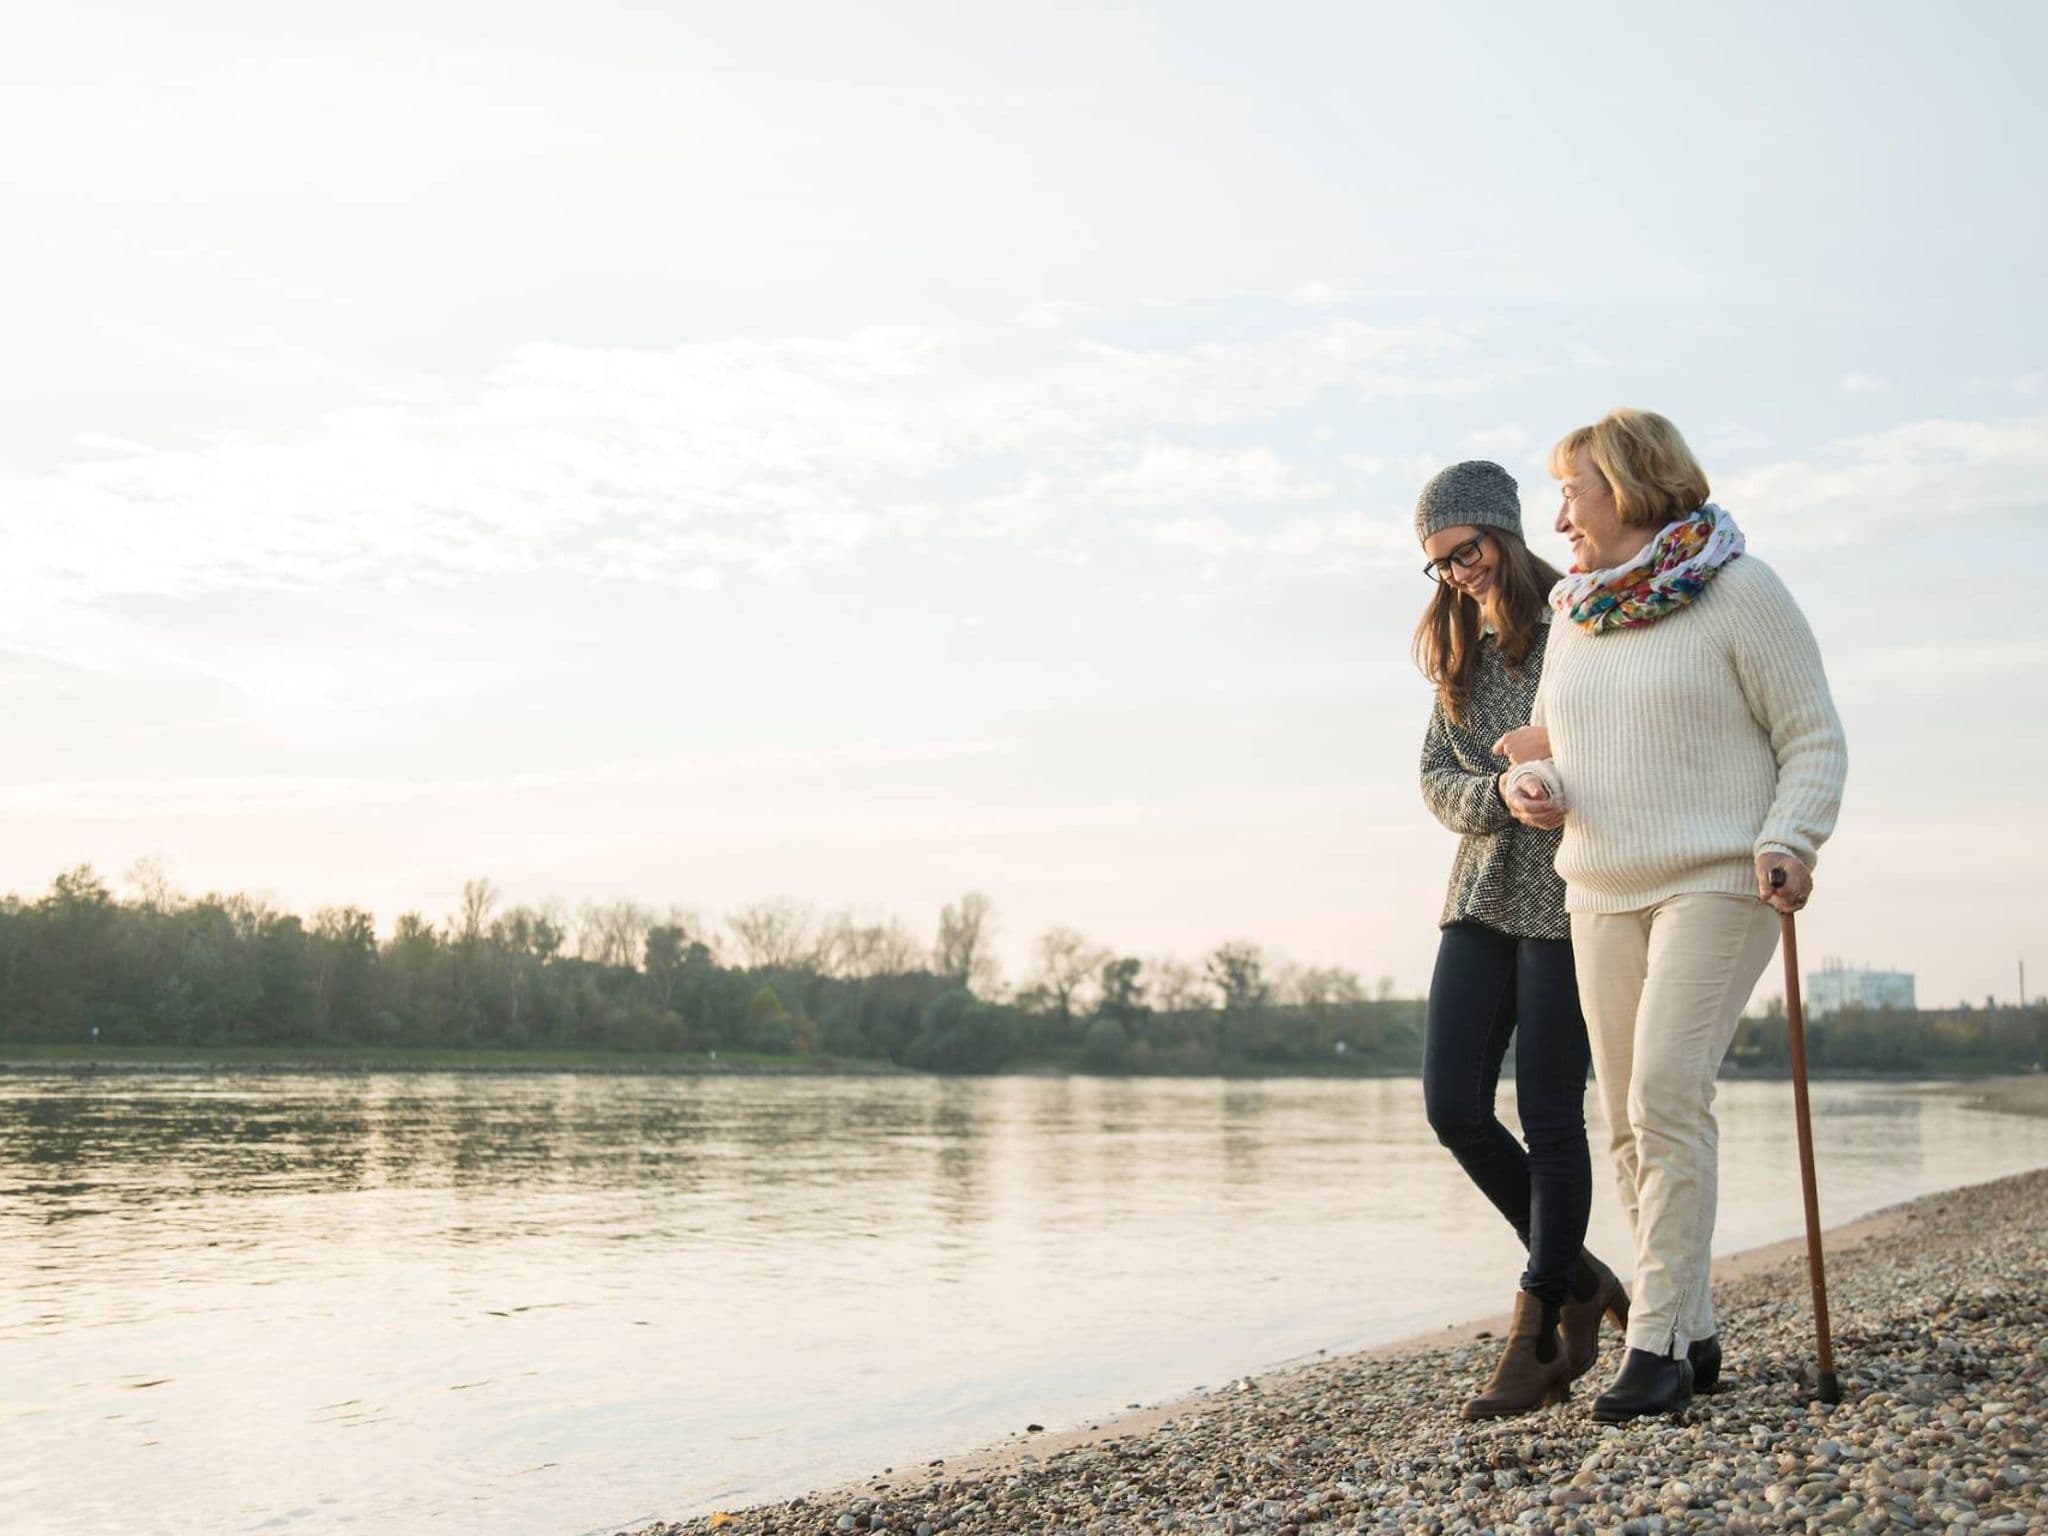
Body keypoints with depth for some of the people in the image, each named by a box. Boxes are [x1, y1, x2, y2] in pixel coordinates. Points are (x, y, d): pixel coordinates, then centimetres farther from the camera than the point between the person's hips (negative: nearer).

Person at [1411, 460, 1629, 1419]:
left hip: (1565, 894, -6)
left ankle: (1538, 1336, 7)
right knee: (1452, 1104, -1)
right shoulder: (1462, 652, 16)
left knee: (1549, 1115, -4)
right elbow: (1436, 779, 9)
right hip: (1483, 892, 6)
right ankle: (1580, 1281, 18)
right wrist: (1500, 793, -12)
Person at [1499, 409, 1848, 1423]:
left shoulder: (1738, 590, -5)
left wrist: (1788, 843, -20)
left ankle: (1656, 1345, -10)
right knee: (1629, 1123, 5)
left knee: (1666, 1096, -17)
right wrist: (1531, 793, -2)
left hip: (1716, 883, -6)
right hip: (1602, 892, 7)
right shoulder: (1576, 612, 13)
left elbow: (1815, 740, -4)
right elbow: (1550, 748, 21)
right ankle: (1693, 1335, 17)